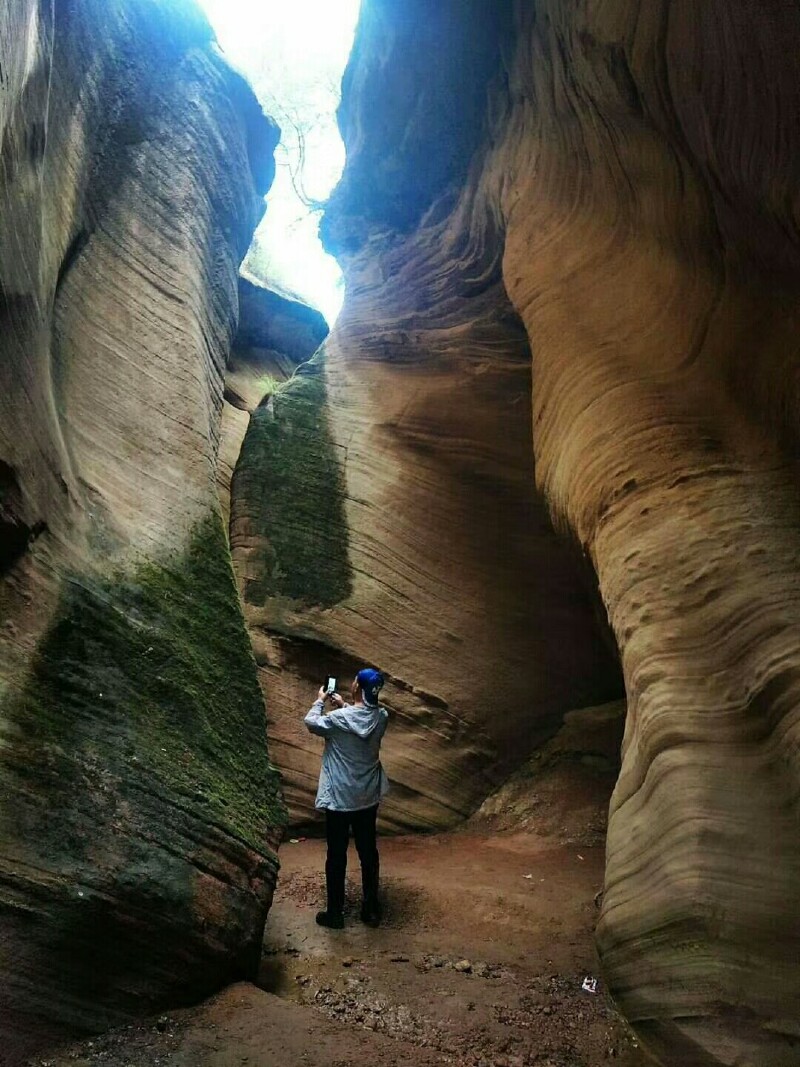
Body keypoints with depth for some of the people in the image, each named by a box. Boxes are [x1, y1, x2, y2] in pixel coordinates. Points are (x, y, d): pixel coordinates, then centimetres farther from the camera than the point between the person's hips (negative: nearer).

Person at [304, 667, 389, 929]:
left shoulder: (339, 718, -22)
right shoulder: (381, 717, -8)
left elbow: (311, 723, -2)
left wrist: (320, 701, 12)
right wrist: (343, 706, 16)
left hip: (339, 798, -4)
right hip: (368, 797, 4)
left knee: (336, 855, 10)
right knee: (368, 852, 16)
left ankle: (334, 914, 21)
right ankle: (371, 909, 27)